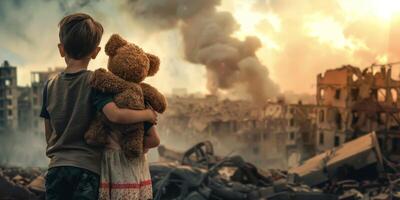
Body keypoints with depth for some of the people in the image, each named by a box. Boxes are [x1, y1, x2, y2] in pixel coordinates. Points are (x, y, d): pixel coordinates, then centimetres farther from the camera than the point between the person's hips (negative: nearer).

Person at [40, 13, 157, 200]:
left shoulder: (50, 85, 6)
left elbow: (49, 134, 11)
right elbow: (115, 115, -24)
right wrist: (147, 114, -9)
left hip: (56, 168, 4)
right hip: (87, 168, -4)